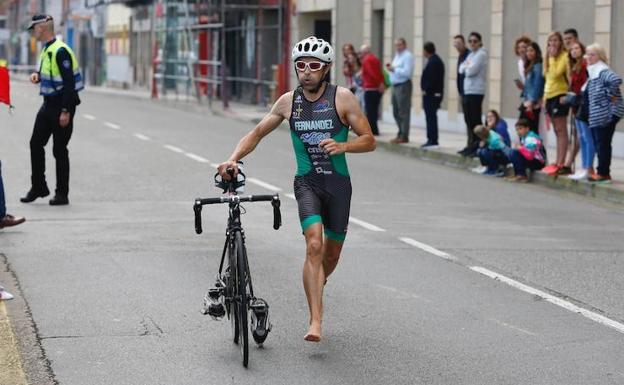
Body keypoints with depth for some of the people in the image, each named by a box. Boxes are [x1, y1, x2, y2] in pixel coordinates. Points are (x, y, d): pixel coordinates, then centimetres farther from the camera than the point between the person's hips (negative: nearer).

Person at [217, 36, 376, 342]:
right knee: (314, 246, -21)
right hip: (307, 182, 0)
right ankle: (315, 321, -24)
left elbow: (369, 140, -5)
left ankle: (316, 289, 47)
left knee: (332, 251, 12)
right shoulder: (288, 102, 0)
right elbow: (256, 134, 7)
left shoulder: (342, 98, -7)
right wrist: (233, 159, -9)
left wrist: (343, 146, -25)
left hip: (338, 183, 0)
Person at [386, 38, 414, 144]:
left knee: (403, 112, -7)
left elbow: (407, 72, -21)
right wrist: (390, 67, 5)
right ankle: (401, 134, 24)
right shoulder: (397, 55, 18)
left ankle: (404, 136, -5)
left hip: (403, 86, -10)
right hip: (395, 86, 10)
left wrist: (394, 69, -17)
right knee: (396, 113, 14)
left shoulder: (407, 56, -11)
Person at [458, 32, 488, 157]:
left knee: (475, 120, -8)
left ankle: (477, 146, -6)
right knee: (469, 120, 11)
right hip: (467, 90, 8)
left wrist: (467, 67, 4)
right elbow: (461, 69, 12)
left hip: (476, 91, -8)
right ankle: (470, 145, 17)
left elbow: (471, 71, -15)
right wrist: (467, 66, -6)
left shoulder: (481, 54, -8)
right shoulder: (470, 54, 18)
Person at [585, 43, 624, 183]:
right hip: (597, 115, 10)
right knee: (599, 144, 12)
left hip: (607, 113, -10)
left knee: (603, 144, -5)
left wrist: (610, 94, -21)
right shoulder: (592, 72, 16)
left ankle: (603, 173, 0)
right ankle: (603, 173, 17)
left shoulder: (602, 71, -14)